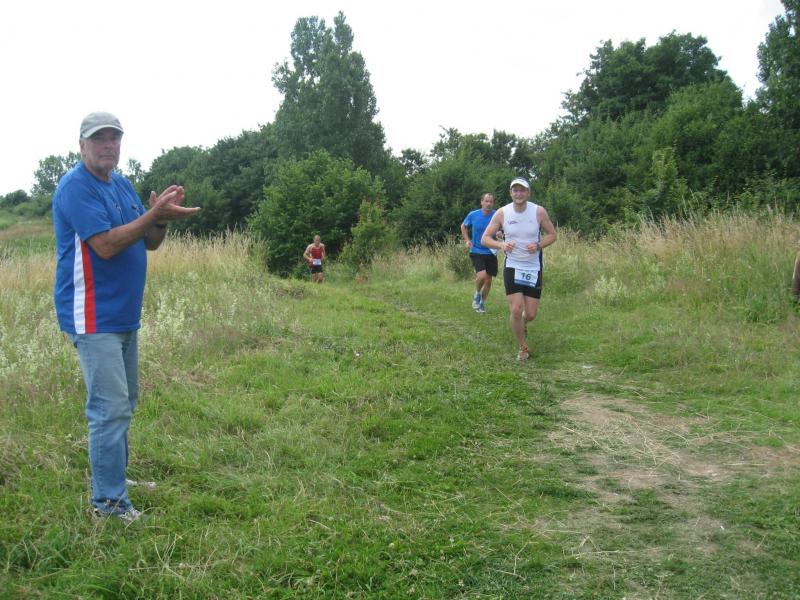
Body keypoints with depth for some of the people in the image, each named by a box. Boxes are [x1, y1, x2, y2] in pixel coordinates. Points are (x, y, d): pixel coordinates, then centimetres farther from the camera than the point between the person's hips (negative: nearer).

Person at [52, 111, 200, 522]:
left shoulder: (121, 185, 14)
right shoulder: (76, 186, -13)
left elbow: (149, 243, 13)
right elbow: (105, 245, -22)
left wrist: (162, 218, -8)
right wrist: (155, 214, -23)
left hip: (124, 315, 9)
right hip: (94, 318, -9)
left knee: (123, 404, 18)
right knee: (111, 408, -9)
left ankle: (113, 476, 32)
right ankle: (108, 503, 0)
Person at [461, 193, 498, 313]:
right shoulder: (473, 215, -5)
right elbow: (463, 226, 14)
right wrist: (467, 240, 2)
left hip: (491, 252, 2)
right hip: (476, 251, -2)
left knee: (488, 280, 8)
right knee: (482, 275, -22)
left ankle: (482, 302, 31)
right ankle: (477, 295, 8)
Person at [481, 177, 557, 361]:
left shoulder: (539, 211, -7)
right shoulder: (502, 213, -7)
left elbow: (552, 234, 4)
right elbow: (485, 238, -3)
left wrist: (538, 245, -17)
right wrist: (501, 245, -23)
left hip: (533, 268, 1)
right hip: (512, 267, -1)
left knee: (530, 315, 2)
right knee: (516, 310, -11)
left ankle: (522, 324, 41)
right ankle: (523, 348, 11)